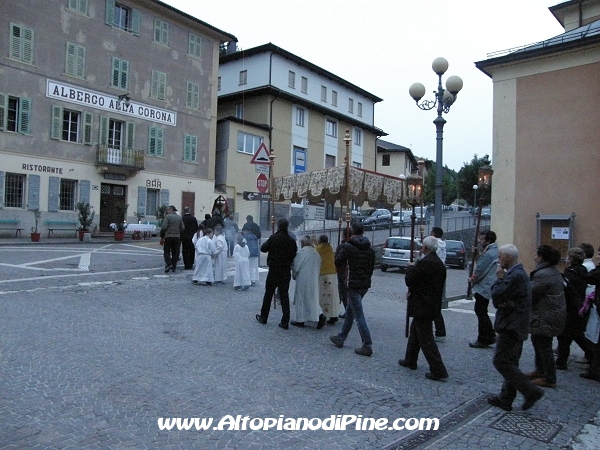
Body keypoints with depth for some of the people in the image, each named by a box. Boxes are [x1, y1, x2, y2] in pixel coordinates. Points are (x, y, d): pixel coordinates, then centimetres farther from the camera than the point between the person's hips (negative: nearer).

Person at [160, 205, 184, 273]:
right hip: (177, 237, 4)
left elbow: (164, 227, -14)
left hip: (168, 237, -4)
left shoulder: (167, 216, -7)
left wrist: (161, 234, 0)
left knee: (166, 251, 5)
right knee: (175, 252, 9)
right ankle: (173, 267, 11)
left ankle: (168, 264, -12)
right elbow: (182, 228, 4)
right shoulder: (179, 217, 7)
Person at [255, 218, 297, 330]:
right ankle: (285, 322, 6)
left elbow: (263, 248, -3)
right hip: (286, 272, 2)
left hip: (273, 271, -2)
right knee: (284, 296, 7)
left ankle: (263, 317, 25)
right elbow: (294, 256, 4)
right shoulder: (292, 241, -2)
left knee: (268, 294, 12)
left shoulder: (273, 238, -11)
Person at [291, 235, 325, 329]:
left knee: (301, 299, 7)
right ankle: (320, 316, -3)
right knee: (313, 299, 14)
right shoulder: (316, 253, 6)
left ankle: (300, 320, 14)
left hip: (303, 280, -5)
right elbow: (318, 267, 12)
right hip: (314, 281, 5)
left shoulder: (301, 253, -13)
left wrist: (293, 275, 10)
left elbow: (295, 267, -9)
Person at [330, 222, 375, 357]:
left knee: (359, 315, -4)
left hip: (353, 285, -7)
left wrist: (342, 249, 8)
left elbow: (338, 263, -7)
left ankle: (367, 346, -4)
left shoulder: (348, 247, -13)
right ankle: (341, 338, 31)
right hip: (365, 284, 7)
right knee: (350, 311, 19)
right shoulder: (370, 249, 7)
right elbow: (372, 267, 13)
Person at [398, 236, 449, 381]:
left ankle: (439, 371, -1)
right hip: (433, 305, 10)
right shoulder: (440, 263, 9)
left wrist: (410, 267, -1)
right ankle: (410, 361, 36)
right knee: (414, 331, 24)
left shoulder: (424, 263, -23)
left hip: (422, 307, -10)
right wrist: (413, 291, 11)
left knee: (426, 339, -3)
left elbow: (409, 280, -18)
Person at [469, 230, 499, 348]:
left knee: (481, 313, -1)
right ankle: (490, 337, 25)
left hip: (483, 287, -10)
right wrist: (477, 255, 5)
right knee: (481, 311, 19)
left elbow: (479, 270, -18)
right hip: (487, 287, 10)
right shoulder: (495, 251, 12)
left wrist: (472, 279, -1)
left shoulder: (488, 254, -21)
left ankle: (483, 340, 6)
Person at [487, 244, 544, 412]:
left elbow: (496, 296, -21)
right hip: (515, 327, 10)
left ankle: (532, 392, 1)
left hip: (511, 328, -10)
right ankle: (505, 398, 23)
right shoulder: (519, 274, 13)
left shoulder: (515, 276, -21)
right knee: (510, 363, 14)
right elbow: (497, 299, 11)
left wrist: (499, 278, -9)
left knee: (501, 362, -4)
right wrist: (501, 303, -11)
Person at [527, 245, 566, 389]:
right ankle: (540, 370, 34)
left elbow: (529, 294, -24)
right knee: (537, 341, 22)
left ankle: (549, 379, 11)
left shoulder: (543, 274, -25)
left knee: (544, 346, 0)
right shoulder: (554, 271, 10)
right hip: (554, 313, 11)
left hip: (546, 317, -11)